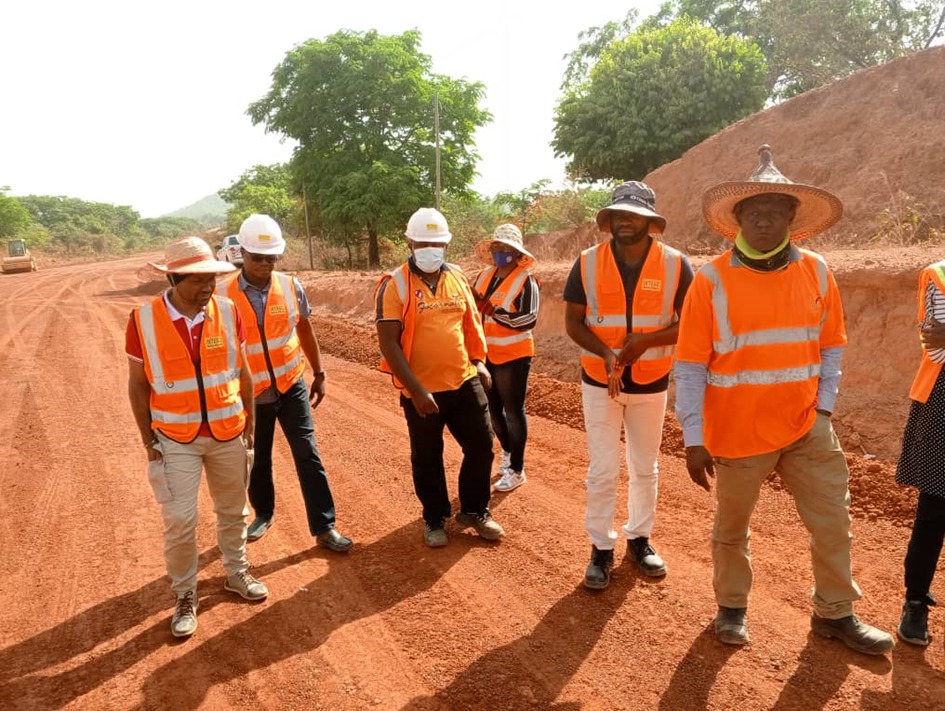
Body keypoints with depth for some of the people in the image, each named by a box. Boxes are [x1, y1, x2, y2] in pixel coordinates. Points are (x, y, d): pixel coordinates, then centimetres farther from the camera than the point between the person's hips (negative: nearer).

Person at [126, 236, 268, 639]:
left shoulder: (228, 312, -6)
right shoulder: (143, 320, -12)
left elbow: (243, 373, 3)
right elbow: (138, 385, -3)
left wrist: (250, 423, 7)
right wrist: (149, 440, -3)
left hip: (227, 432, 2)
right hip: (176, 438, -2)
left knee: (232, 511, 16)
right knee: (180, 521, -1)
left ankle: (237, 573, 37)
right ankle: (185, 596, 20)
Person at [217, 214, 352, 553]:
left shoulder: (290, 286, -5)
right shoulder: (223, 294, -10)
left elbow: (305, 330, 9)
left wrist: (319, 373, 12)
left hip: (292, 387, 1)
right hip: (250, 395, 0)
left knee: (308, 456, -1)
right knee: (257, 462, 14)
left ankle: (324, 527, 8)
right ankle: (263, 514, 39)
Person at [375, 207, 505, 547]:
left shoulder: (457, 277, 5)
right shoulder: (395, 285, -11)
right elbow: (388, 343, -15)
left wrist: (479, 362, 5)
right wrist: (416, 390, -20)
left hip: (465, 382, 5)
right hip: (422, 391, -4)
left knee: (481, 445, 11)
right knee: (427, 459, 11)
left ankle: (474, 511, 32)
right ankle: (435, 519, 32)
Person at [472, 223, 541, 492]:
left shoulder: (526, 281, -13)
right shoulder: (484, 276, 5)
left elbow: (528, 320, -23)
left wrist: (490, 309, -27)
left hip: (513, 356, -6)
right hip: (487, 355, 7)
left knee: (513, 411, 2)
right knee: (492, 409, 18)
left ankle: (516, 469, 13)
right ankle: (507, 451, 41)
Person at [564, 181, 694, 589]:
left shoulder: (676, 265, -8)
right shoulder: (587, 263, -6)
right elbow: (573, 322, -3)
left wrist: (645, 341, -22)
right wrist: (606, 353, -21)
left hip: (651, 384, 1)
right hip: (599, 382, 0)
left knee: (645, 468, 14)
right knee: (603, 470, 2)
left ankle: (639, 538, 32)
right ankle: (601, 547, 17)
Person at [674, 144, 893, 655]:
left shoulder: (816, 272, -1)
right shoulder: (712, 280, -12)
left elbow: (831, 347, 9)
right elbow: (690, 365, -10)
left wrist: (824, 409, 1)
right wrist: (693, 438, -11)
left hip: (805, 428, 3)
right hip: (737, 432, -3)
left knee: (833, 522, 11)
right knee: (731, 527, 14)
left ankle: (834, 613, 34)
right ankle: (732, 606, 37)